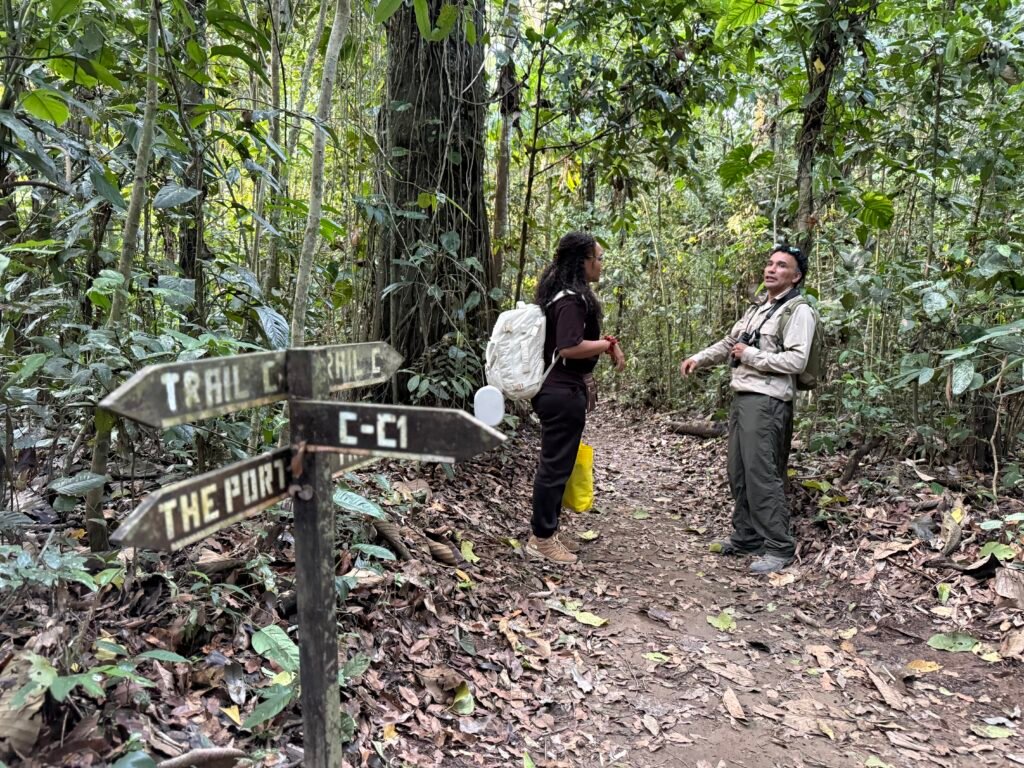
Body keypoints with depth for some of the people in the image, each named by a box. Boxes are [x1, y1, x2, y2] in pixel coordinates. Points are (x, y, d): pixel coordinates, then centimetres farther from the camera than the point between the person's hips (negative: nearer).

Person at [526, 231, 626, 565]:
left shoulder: (566, 294, 13)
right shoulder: (572, 299, -18)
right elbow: (569, 347, -27)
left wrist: (606, 343, 3)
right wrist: (607, 345, -13)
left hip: (558, 389, 10)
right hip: (564, 392, -10)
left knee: (555, 463, 16)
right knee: (556, 465, -2)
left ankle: (548, 531, 26)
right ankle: (541, 539, 9)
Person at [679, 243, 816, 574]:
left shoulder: (799, 311, -7)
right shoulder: (757, 309, 21)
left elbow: (797, 360, -17)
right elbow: (728, 343, 29)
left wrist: (751, 355, -12)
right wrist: (698, 358, 14)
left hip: (767, 402, -9)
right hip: (741, 397, 9)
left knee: (762, 475, -10)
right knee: (739, 473, 12)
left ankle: (779, 548, -1)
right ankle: (746, 537, 23)